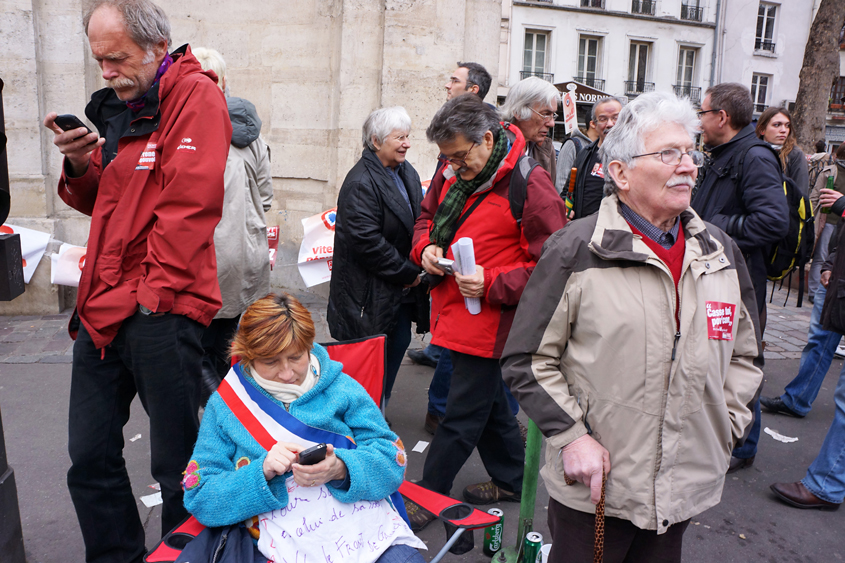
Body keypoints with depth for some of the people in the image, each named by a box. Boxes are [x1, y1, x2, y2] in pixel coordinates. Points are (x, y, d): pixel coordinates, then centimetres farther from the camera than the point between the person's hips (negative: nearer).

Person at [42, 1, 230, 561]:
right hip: (101, 307, 8)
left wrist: (154, 294, -17)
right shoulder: (119, 104, 17)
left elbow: (188, 207, -17)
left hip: (160, 313, -8)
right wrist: (81, 166, 4)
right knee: (90, 461, 15)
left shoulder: (195, 96, -8)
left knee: (175, 463, 4)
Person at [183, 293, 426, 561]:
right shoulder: (223, 405, 7)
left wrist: (340, 468, -18)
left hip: (367, 524, -1)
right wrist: (263, 471, -15)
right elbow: (200, 500, 3)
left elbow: (392, 460, 3)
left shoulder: (341, 388, 7)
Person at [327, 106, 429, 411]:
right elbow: (367, 241, -24)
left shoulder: (408, 173, 9)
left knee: (399, 343, 17)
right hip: (371, 292, -9)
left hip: (402, 288, 9)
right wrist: (409, 273, -17)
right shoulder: (360, 183, -19)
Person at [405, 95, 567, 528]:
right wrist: (426, 246, -1)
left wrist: (492, 283, -25)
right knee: (488, 402, 22)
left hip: (489, 322, -8)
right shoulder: (453, 173, 5)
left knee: (462, 415, 4)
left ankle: (427, 498, 21)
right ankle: (510, 480, 42)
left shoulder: (530, 184, -17)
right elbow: (427, 216, 21)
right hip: (453, 311, 8)